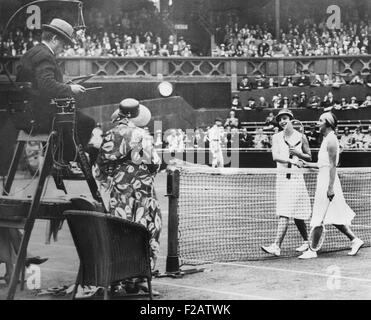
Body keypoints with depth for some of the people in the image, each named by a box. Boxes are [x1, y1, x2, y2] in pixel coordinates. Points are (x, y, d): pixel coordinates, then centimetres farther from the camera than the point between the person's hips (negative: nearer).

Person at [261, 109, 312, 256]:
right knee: (283, 213, 7)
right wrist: (292, 160, -23)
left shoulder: (301, 137, 3)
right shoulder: (276, 137, 5)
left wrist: (297, 153, -8)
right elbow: (275, 156, -10)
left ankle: (276, 245, -17)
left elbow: (309, 157, 11)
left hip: (296, 178, -4)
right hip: (281, 177, 4)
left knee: (289, 213, -11)